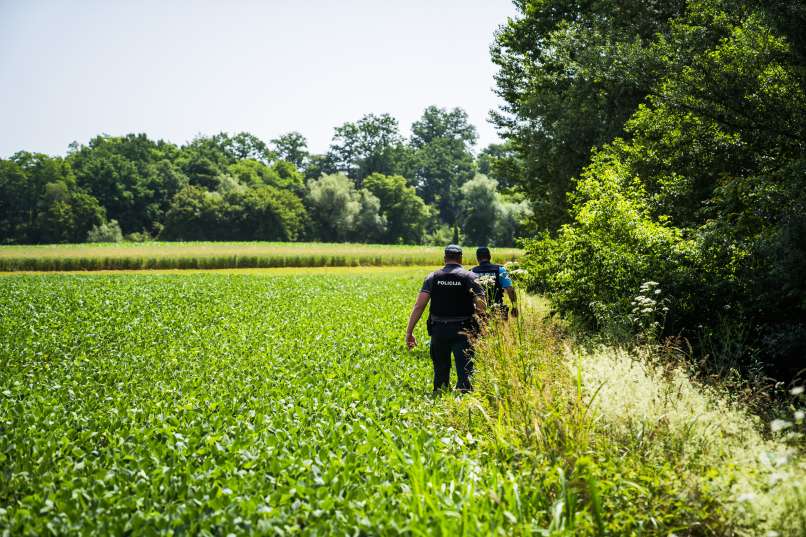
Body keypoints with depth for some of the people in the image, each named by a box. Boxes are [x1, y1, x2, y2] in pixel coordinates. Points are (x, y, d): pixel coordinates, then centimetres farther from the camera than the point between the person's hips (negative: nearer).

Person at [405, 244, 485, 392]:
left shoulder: (433, 277, 3)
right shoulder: (470, 277, -1)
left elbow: (419, 305, -5)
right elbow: (481, 306, -8)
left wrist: (409, 332, -4)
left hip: (439, 330, 3)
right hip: (463, 330, -2)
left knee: (441, 371, 18)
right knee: (464, 370, -3)